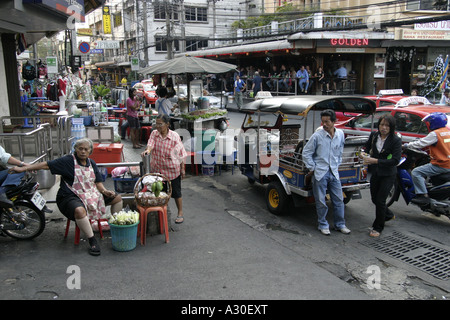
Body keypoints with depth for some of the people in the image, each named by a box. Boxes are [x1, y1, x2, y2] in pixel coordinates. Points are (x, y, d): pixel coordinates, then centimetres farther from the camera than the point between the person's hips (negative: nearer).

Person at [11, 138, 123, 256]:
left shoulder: (92, 163, 11)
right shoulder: (68, 161, -7)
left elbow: (98, 182, 13)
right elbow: (46, 165, -10)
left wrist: (105, 191, -7)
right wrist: (23, 168, -13)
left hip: (91, 194, 7)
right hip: (70, 197, -7)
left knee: (117, 198, 1)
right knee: (79, 210, -41)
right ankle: (92, 241, -26)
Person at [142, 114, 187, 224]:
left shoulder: (175, 136, -13)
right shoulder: (154, 134, -2)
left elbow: (181, 154, -7)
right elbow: (150, 144, -17)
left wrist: (182, 169, -5)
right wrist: (147, 150, -41)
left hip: (172, 170, -3)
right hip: (157, 170, 4)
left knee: (176, 192, 8)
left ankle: (180, 213, 24)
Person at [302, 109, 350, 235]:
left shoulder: (340, 134, 3)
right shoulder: (317, 135, -11)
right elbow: (306, 153, -5)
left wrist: (337, 165, 15)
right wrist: (312, 168, -5)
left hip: (334, 172, 4)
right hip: (320, 173, -4)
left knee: (338, 199, 10)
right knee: (321, 201, 3)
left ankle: (340, 224, 26)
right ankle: (323, 225, 19)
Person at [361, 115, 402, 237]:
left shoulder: (396, 140, -15)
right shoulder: (374, 135, -2)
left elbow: (395, 160, -20)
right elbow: (367, 147, 17)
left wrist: (375, 161, -24)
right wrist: (365, 155, -5)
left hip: (388, 175, -5)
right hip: (375, 173, 5)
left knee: (380, 200, -4)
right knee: (374, 198, 17)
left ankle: (378, 228, 15)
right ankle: (389, 215, 47)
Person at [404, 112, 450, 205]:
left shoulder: (435, 134, -15)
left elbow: (421, 143, -16)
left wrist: (407, 145, -4)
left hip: (441, 165, -10)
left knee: (416, 172, -14)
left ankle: (423, 195, -22)